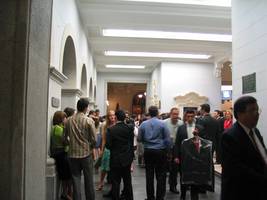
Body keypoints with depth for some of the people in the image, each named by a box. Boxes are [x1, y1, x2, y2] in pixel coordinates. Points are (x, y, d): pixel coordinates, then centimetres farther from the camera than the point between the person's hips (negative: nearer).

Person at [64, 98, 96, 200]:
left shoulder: (68, 120, -3)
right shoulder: (89, 121, -11)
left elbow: (65, 136, 3)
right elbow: (94, 139, -11)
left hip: (73, 154, 2)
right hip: (86, 153, -2)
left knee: (76, 179, 11)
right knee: (88, 180, 12)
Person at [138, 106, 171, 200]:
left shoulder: (143, 124, -2)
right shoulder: (162, 123, -9)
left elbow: (139, 139, 2)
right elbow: (167, 139, -7)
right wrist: (167, 150, 6)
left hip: (148, 152, 3)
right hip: (160, 151, -2)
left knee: (149, 175, 11)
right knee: (160, 176, 6)